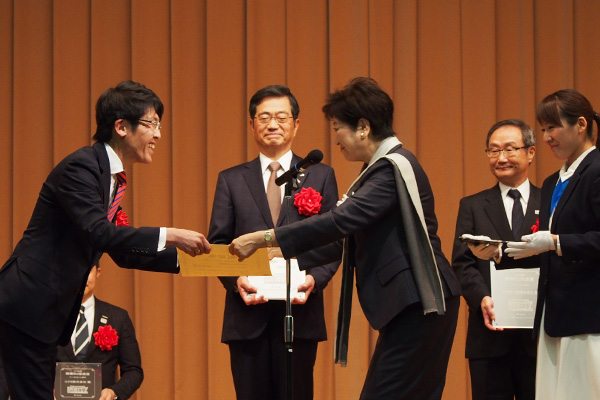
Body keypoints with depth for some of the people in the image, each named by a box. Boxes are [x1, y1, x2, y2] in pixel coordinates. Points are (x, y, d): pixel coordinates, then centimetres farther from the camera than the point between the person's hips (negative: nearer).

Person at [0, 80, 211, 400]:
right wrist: (169, 235, -26)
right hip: (26, 309, -10)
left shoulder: (112, 177, 16)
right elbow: (97, 232, -27)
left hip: (50, 312, 10)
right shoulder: (81, 167, -15)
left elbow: (122, 251, 20)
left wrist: (180, 255, 11)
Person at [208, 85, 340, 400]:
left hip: (299, 312, -1)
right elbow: (217, 243, 7)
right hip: (247, 314, 1)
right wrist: (236, 280, -12)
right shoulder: (231, 180, 13)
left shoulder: (320, 176, 11)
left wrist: (315, 279, -12)